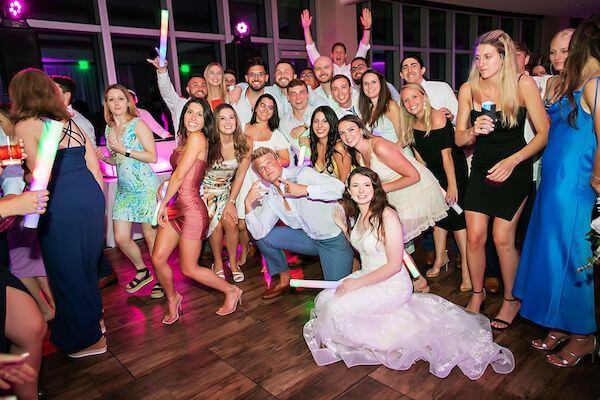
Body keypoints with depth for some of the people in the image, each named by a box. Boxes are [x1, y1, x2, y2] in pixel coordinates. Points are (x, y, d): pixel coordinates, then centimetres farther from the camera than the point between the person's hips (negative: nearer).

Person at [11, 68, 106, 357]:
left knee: (66, 271, 8)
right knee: (87, 265, 22)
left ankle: (88, 339, 21)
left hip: (61, 206, -7)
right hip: (90, 198, 7)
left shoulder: (25, 126, -5)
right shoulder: (70, 122, 15)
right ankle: (94, 319, 40)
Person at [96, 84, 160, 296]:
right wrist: (105, 158, 2)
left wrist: (125, 151, -17)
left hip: (145, 187, -6)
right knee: (121, 238, 4)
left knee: (151, 235, 0)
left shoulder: (138, 124, -6)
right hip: (123, 189, 6)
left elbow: (153, 157, -12)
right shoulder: (109, 129, 13)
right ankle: (142, 271, 27)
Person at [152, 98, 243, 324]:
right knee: (158, 259, 8)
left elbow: (179, 176, -13)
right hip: (175, 206, 8)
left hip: (191, 208, -8)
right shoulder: (185, 139, 14)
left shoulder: (197, 137, -14)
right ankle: (172, 299, 32)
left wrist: (163, 204, -3)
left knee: (188, 269, 4)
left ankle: (231, 291, 22)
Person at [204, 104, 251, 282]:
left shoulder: (245, 144, -14)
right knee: (216, 224, -16)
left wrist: (231, 202, -10)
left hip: (227, 189, 2)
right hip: (206, 188, -2)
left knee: (230, 222, -16)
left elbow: (240, 175, -8)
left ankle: (233, 262, 7)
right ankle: (218, 263, 9)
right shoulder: (208, 143, -21)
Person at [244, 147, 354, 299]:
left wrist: (305, 190, -30)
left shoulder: (302, 173, -15)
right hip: (309, 238, 6)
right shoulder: (270, 197, 3)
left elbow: (338, 187, -27)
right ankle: (284, 280, 15)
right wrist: (248, 204, -17)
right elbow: (259, 233, -5)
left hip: (335, 238, -6)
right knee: (263, 237, -3)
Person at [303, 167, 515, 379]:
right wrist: (343, 226, 5)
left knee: (337, 308, -22)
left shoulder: (387, 216, -21)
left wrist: (357, 283, -19)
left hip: (392, 285, -8)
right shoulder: (357, 216, 4)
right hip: (367, 277, 8)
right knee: (324, 299, -4)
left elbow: (394, 265, -21)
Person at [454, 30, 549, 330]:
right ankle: (477, 293, 23)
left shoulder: (523, 84, -10)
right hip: (481, 168, 3)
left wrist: (512, 160, -20)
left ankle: (511, 299, 18)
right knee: (474, 237, -1)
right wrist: (474, 131, -20)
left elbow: (544, 133, -9)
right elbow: (459, 138, 2)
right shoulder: (468, 89, -3)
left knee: (502, 238, -6)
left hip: (514, 169, -2)